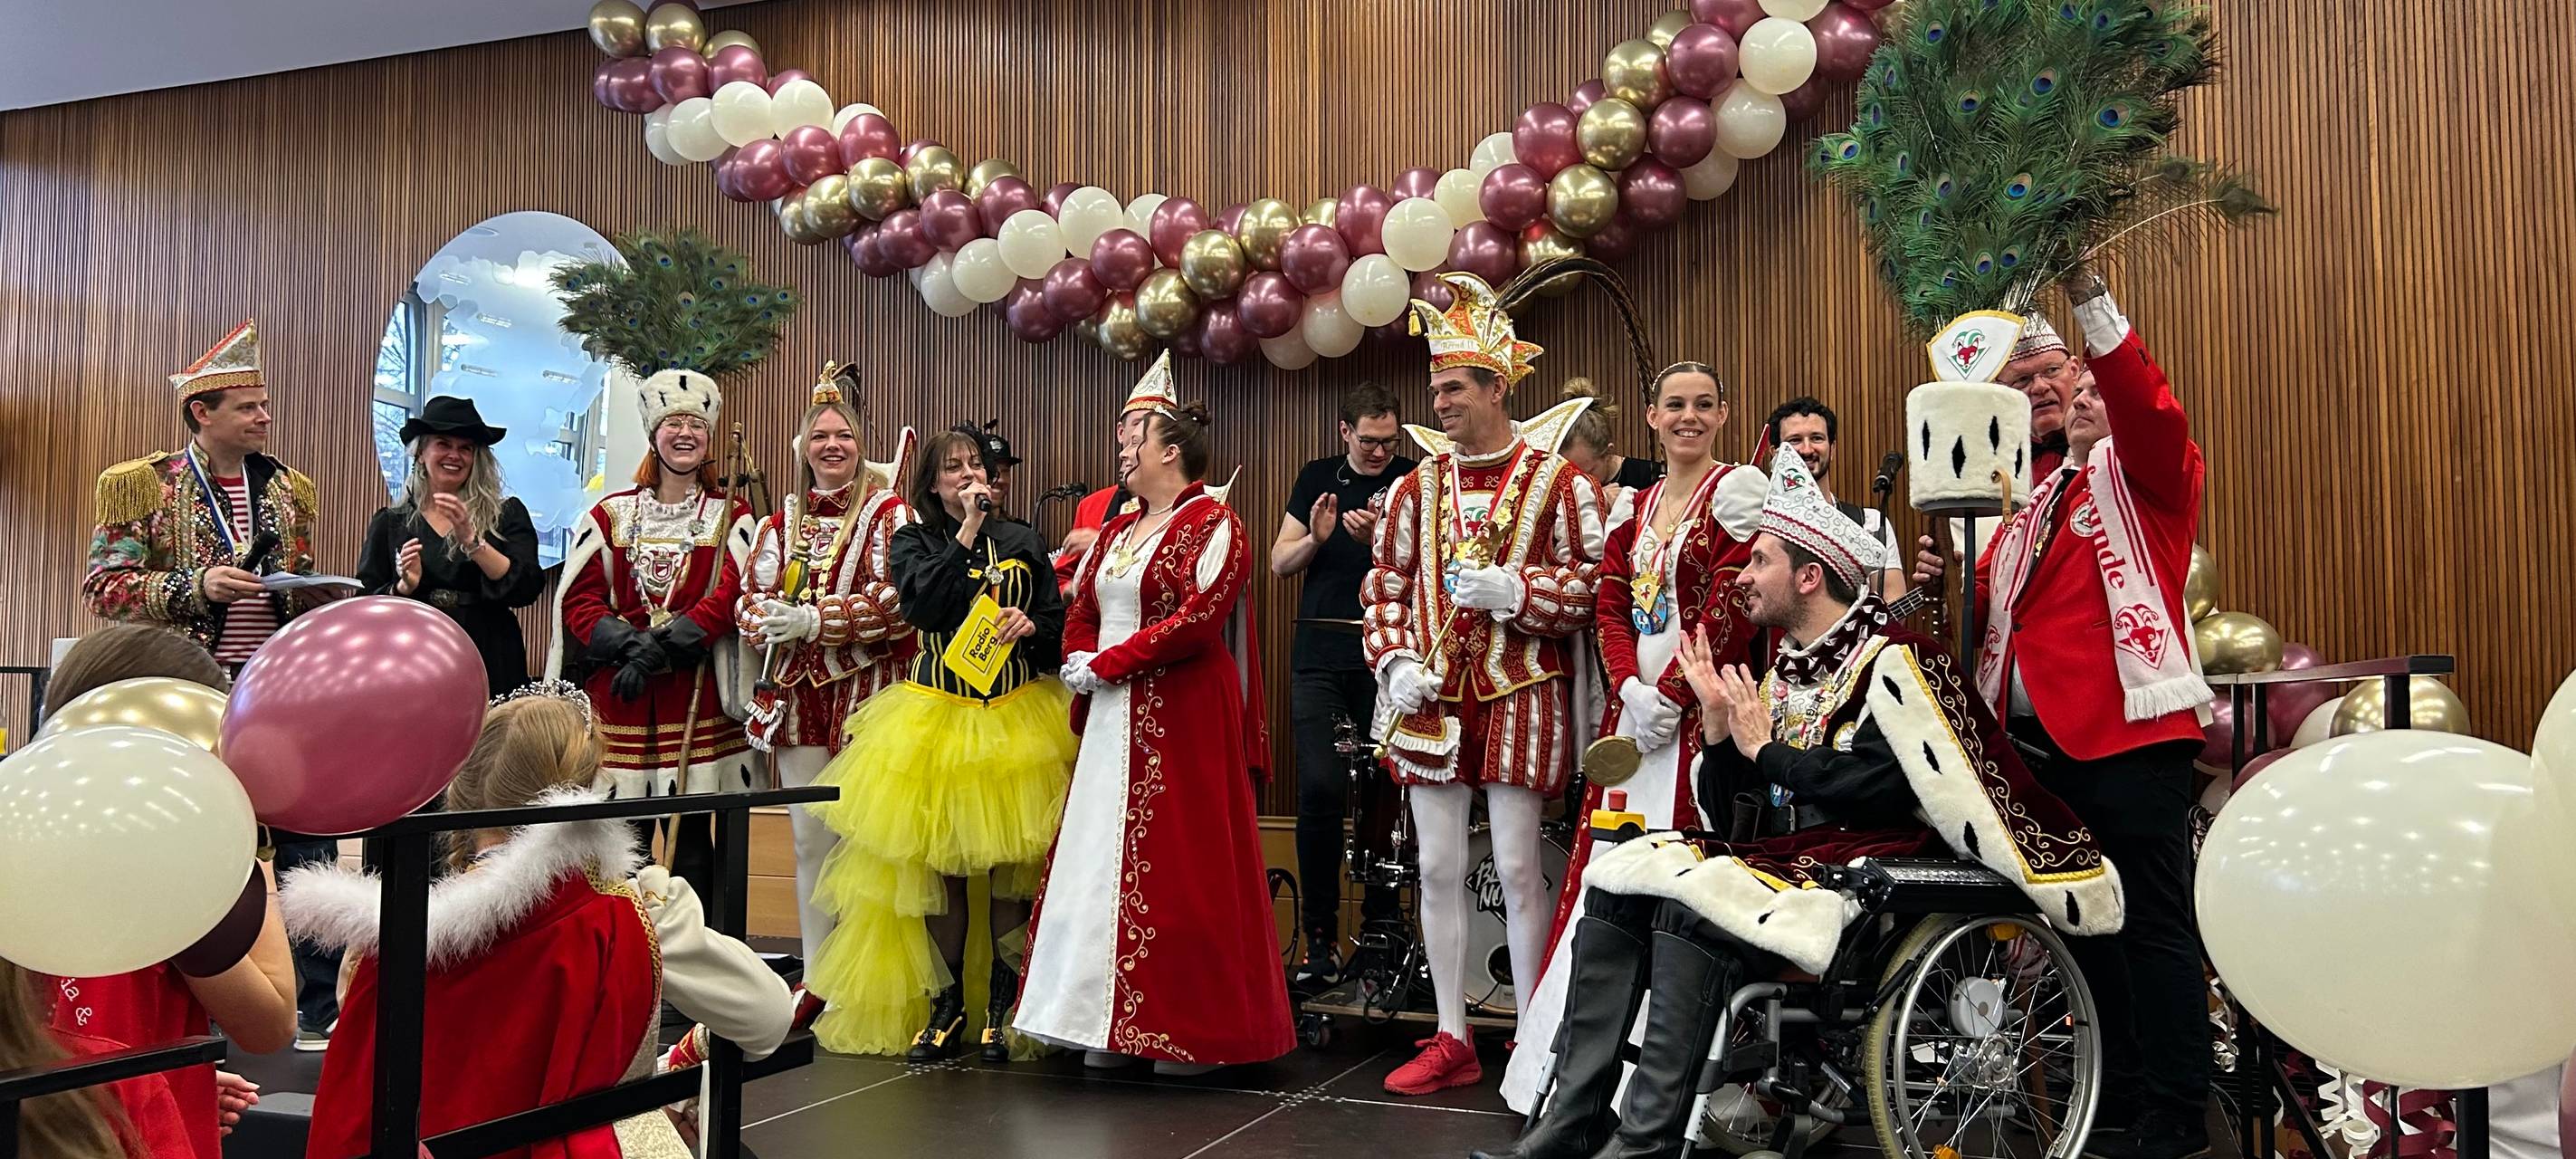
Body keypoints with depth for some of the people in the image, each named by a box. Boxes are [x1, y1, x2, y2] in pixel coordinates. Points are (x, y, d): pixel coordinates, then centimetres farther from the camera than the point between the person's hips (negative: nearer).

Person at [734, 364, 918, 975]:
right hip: (797, 695, 5)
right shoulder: (783, 521, 15)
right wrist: (770, 620, -13)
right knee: (811, 839, 9)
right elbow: (749, 599, 10)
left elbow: (899, 600, -13)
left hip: (866, 693, -5)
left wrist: (815, 620, -17)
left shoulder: (887, 512, -1)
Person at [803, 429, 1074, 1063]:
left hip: (1018, 718, 1)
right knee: (939, 862, 1)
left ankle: (1004, 1007, 11)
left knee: (1013, 858, -2)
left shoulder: (1022, 541, 12)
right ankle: (946, 1007, 15)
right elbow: (922, 605, -14)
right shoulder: (912, 542, 7)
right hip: (938, 718, -1)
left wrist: (1032, 625, -11)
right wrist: (966, 532, -11)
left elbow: (1060, 625, 11)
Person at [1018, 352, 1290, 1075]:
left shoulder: (1212, 525, -7)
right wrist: (1079, 664, -4)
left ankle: (1193, 1029, 4)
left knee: (1177, 868, -5)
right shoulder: (1117, 530, 18)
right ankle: (1116, 1024, 14)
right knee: (1108, 861, 7)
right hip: (1113, 719, 8)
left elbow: (1199, 616, -18)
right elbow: (1081, 612, 18)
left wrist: (1107, 663, -15)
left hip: (1183, 718, -8)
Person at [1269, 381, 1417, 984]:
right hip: (1321, 657, 1)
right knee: (1320, 788, -9)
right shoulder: (1318, 477, 13)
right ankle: (1321, 938, 1)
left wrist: (1379, 539, -22)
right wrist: (1315, 537, -8)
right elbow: (1279, 562, 11)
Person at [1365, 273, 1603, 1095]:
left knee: (1517, 867, -1)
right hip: (1431, 694, 4)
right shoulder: (1418, 486, 10)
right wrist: (1395, 664, -3)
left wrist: (1514, 589, -18)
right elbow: (1385, 584, 13)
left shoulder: (1557, 483, -3)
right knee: (1438, 867, 7)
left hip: (1519, 693, -4)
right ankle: (1452, 1042, 18)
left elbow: (1594, 585, -3)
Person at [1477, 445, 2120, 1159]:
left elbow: (1883, 788, -22)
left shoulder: (1890, 657, -7)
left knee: (1689, 903, -30)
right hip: (1777, 856, 8)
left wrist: (1765, 750, -12)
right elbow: (1722, 809, 15)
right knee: (1615, 885, -11)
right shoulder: (1784, 669, 16)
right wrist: (1718, 719, -2)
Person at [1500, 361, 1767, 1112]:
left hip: (1702, 711, -6)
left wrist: (1671, 696, -14)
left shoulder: (1737, 491, -2)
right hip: (1635, 706, 6)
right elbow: (1611, 607, 10)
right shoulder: (1632, 507, 17)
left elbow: (1729, 610, -11)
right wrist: (1631, 688, -6)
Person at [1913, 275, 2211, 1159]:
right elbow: (1992, 610, 19)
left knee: (2152, 921, -4)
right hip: (2039, 738, 8)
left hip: (2130, 730, -8)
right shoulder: (2039, 498, 23)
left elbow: (2149, 407, -18)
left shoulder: (2151, 474, 4)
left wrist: (2090, 298, -28)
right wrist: (1948, 583, -4)